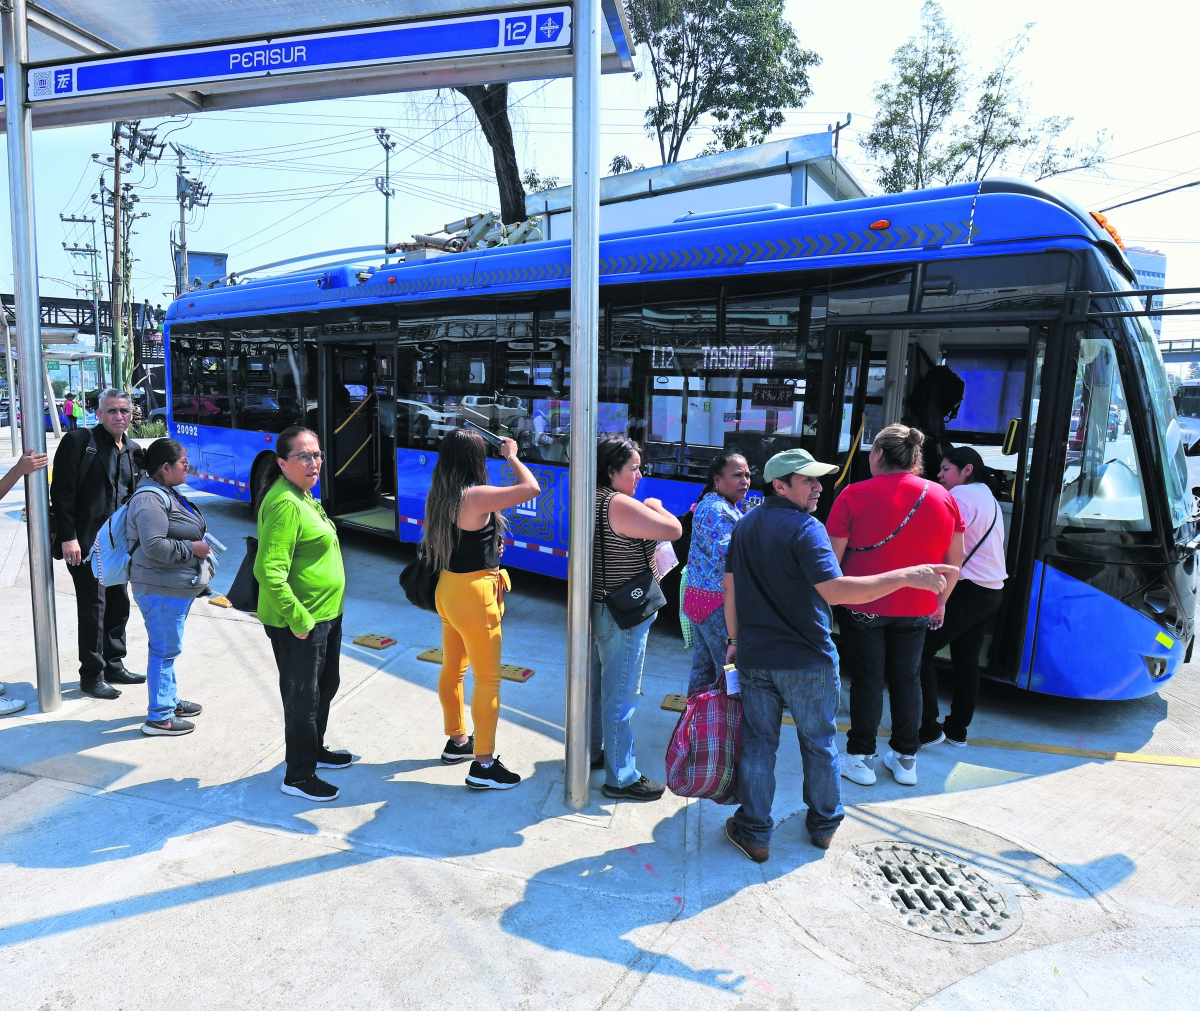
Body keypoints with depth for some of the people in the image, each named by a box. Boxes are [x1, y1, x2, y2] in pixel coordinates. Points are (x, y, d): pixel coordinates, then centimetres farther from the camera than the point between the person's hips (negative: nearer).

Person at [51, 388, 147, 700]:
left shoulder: (133, 451, 12)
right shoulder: (79, 441, -8)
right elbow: (62, 492, -12)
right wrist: (68, 537, -17)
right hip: (86, 543, -6)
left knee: (119, 605, 13)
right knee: (93, 608, -1)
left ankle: (113, 666, 28)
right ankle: (91, 676, 12)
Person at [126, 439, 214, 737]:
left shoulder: (167, 493, 14)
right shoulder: (149, 499, -19)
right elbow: (154, 545, -28)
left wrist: (199, 545, 15)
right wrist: (192, 548, -18)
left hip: (177, 587, 11)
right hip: (162, 589, -11)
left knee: (168, 648, 21)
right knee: (165, 650, -3)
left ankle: (170, 700, 36)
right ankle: (159, 718, 7)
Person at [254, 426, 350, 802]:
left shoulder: (304, 496, 9)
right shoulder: (285, 504, -23)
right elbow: (269, 572, -29)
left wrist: (321, 613, 19)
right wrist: (298, 619, -24)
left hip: (325, 615, 10)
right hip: (299, 623, -10)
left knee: (326, 685, 24)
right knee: (303, 697, 5)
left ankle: (314, 749, 45)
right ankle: (298, 776, 23)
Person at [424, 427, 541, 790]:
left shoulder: (440, 494, 2)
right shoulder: (476, 496, -23)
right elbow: (531, 488, -22)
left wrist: (488, 542, 8)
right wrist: (511, 456, -8)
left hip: (447, 587, 9)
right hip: (474, 594, -9)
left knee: (453, 669, 21)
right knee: (488, 680, 3)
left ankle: (457, 741, 39)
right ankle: (483, 766, 11)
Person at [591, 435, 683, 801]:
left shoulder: (592, 499, 7)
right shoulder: (621, 505, -23)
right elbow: (673, 530, -22)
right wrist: (656, 507, -4)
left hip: (595, 607, 10)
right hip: (622, 616, -10)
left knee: (595, 685, 21)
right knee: (620, 695, 1)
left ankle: (591, 751, 38)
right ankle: (621, 778, 13)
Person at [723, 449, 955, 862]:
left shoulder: (744, 526, 4)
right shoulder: (805, 529, -18)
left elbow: (730, 588, 7)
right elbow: (835, 591, -30)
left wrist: (736, 640, 17)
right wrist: (907, 576, -32)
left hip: (755, 658, 5)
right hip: (807, 661, -4)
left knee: (758, 744, 12)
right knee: (819, 744, 16)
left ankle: (755, 833, 21)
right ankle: (824, 824, 34)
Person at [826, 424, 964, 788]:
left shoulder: (855, 495, -13)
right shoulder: (943, 497, 0)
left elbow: (832, 556, -11)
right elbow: (955, 559, 7)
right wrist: (939, 601, 19)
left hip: (863, 605, -3)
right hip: (915, 608, 3)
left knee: (867, 679, 8)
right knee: (907, 679, 16)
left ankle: (860, 757, 18)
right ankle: (905, 758, 27)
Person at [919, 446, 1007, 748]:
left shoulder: (962, 494, -11)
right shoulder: (989, 497, 20)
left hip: (967, 590, -10)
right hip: (992, 590, 10)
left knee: (921, 652, -6)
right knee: (967, 661, 15)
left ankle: (928, 729, -5)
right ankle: (957, 730, 23)